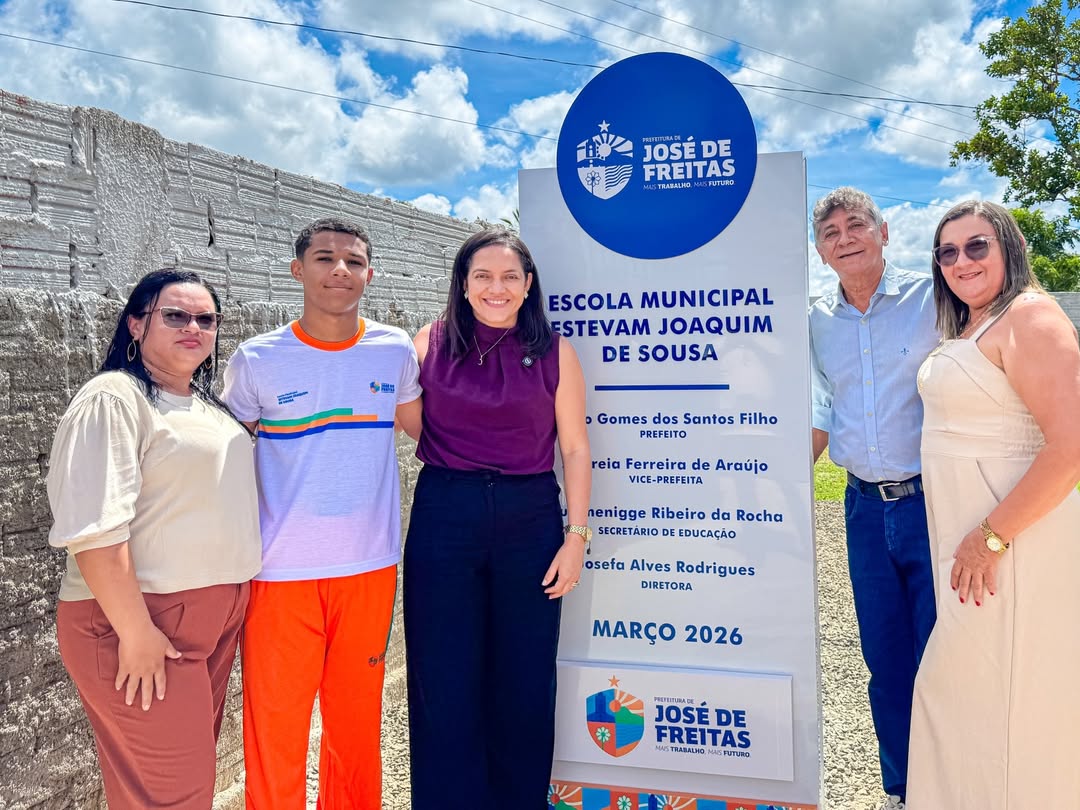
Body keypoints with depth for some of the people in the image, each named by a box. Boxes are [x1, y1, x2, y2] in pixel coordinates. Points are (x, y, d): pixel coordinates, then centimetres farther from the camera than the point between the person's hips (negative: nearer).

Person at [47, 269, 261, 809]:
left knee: (197, 766, 19)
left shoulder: (207, 405, 13)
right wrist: (136, 633, -22)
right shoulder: (113, 399, -13)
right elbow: (95, 528, -21)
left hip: (214, 615, 8)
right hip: (148, 621, -8)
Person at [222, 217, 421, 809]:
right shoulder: (256, 360, -4)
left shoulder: (394, 349, 0)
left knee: (357, 720, 16)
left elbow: (423, 427, 16)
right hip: (280, 573, -1)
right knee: (275, 725, 7)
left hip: (371, 566, 2)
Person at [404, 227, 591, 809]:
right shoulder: (431, 343, 2)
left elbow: (575, 448, 1)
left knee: (524, 678, 13)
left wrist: (576, 535, -2)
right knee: (443, 678, 8)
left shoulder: (554, 352, 1)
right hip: (444, 518, 0)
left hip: (529, 519, 0)